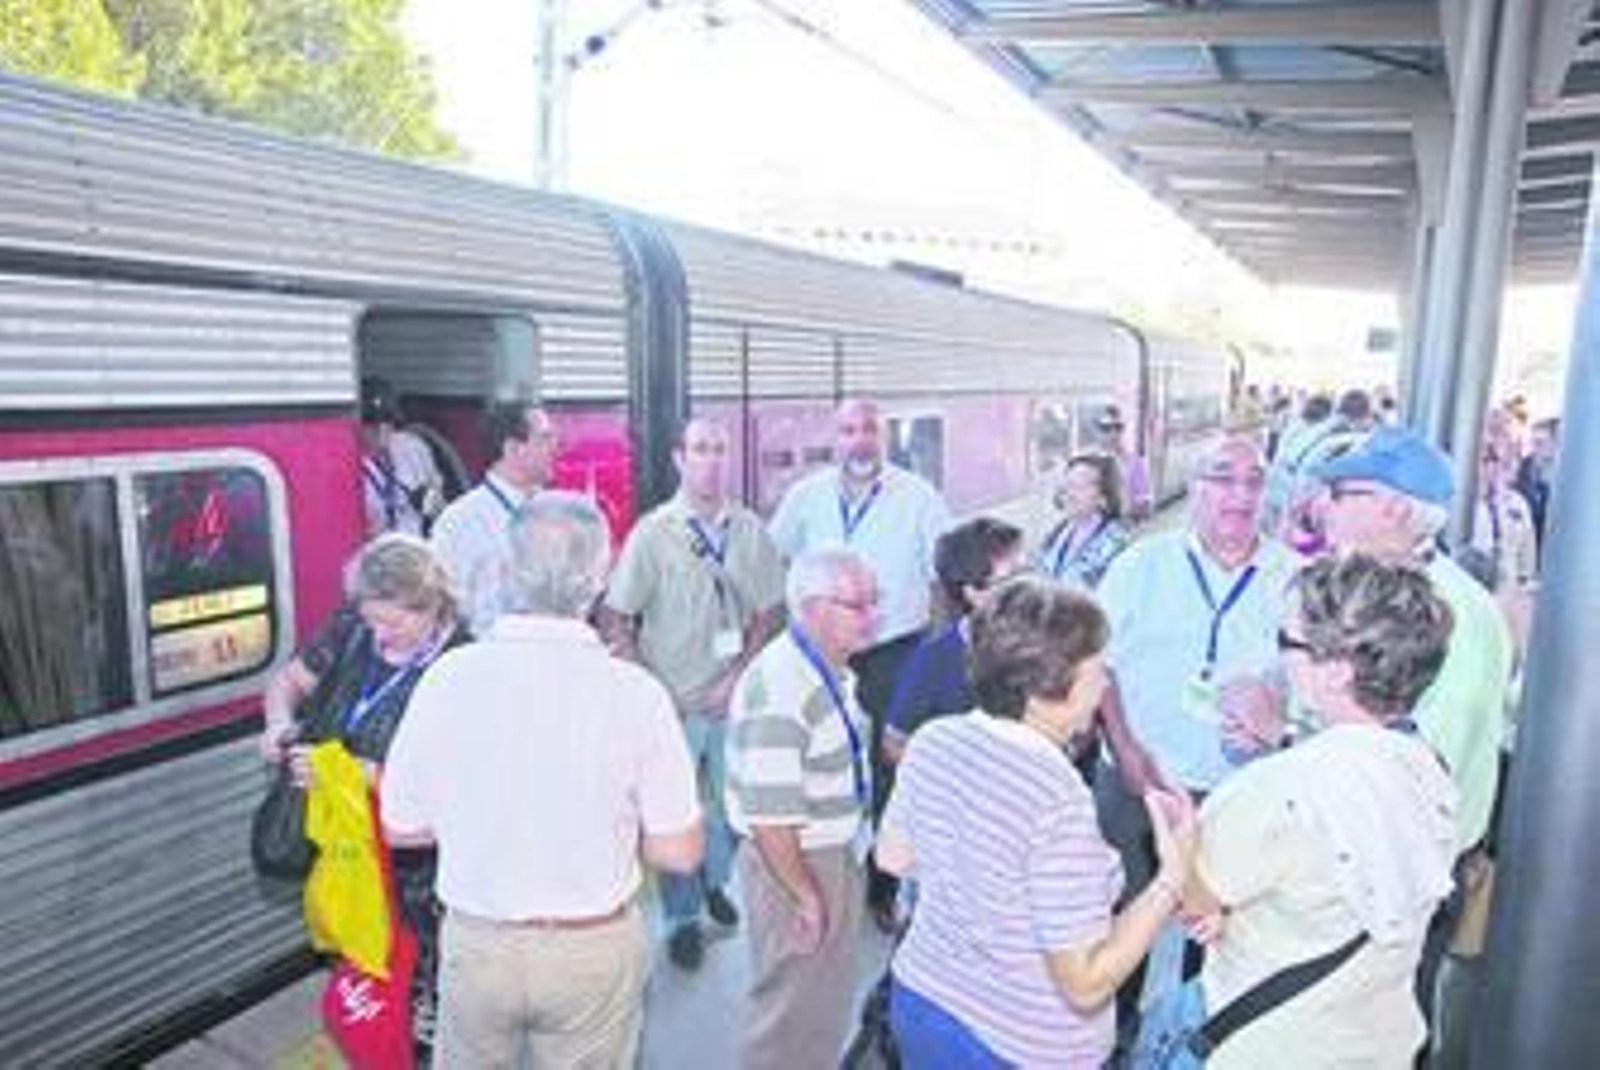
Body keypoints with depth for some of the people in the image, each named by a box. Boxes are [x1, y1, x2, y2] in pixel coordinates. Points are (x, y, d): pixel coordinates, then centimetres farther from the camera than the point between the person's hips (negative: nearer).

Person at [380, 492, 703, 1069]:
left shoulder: (449, 676, -15)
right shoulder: (634, 691, -19)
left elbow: (400, 828, -4)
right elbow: (680, 852, -13)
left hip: (475, 941, 2)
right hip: (595, 950, -1)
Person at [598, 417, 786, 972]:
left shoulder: (751, 530, -1)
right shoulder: (653, 532, -8)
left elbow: (770, 612, 4)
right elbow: (614, 619, -6)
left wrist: (736, 677, -5)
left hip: (733, 696, 3)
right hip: (673, 702, -2)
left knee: (731, 804, 16)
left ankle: (715, 884, 44)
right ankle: (683, 918, 28)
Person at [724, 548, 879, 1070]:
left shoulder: (834, 670, 1)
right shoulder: (778, 692, -30)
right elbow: (770, 819, -28)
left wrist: (854, 854, 14)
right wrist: (807, 896, -17)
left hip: (841, 857, 9)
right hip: (794, 863, -9)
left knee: (830, 996, 26)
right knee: (791, 1006, 12)